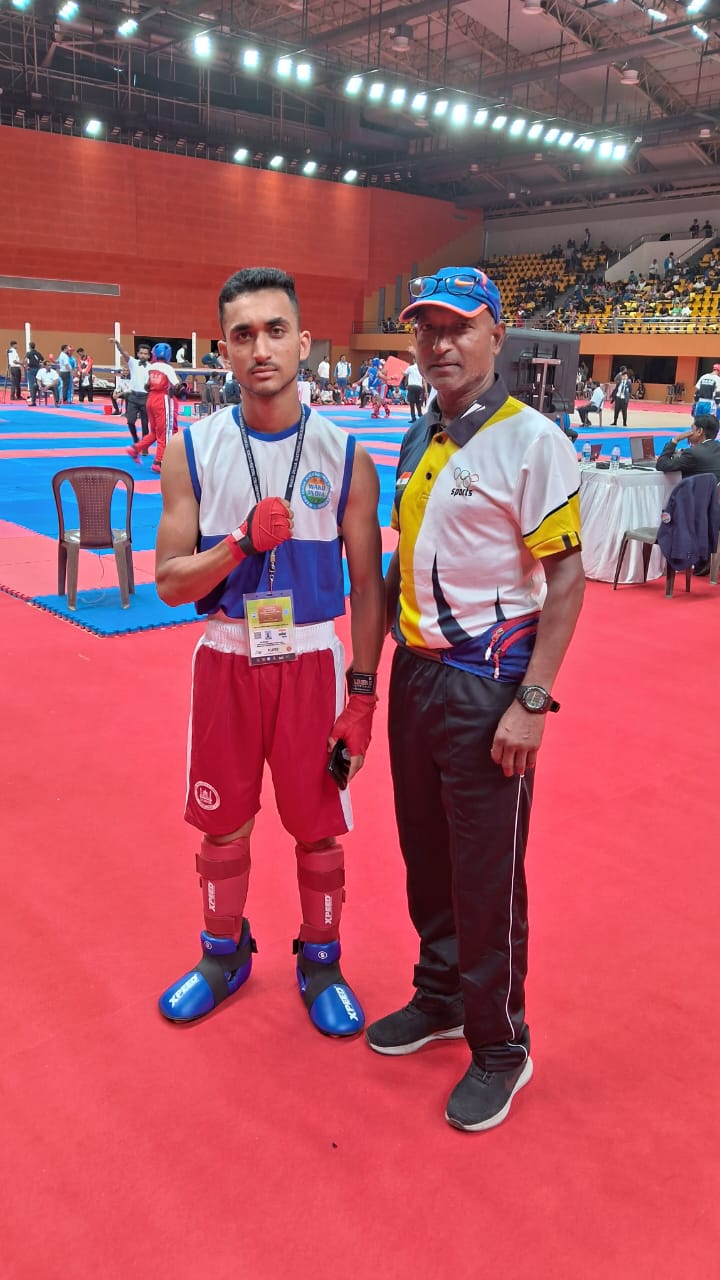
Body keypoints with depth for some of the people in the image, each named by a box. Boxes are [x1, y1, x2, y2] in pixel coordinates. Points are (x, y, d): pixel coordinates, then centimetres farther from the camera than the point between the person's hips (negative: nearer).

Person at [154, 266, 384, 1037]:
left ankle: (320, 963, 34)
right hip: (225, 659, 1)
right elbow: (169, 583, -4)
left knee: (317, 830, 11)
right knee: (224, 826, 15)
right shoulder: (193, 450, -4)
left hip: (312, 662, -1)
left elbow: (368, 585, -2)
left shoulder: (344, 455, -5)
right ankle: (224, 956, 39)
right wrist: (240, 544, -22)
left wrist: (362, 696, -6)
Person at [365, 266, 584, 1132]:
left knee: (488, 880, 3)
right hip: (415, 673, 7)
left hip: (487, 685, -7)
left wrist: (531, 702, -18)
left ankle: (500, 1050, 24)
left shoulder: (531, 440, -12)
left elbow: (567, 577, -13)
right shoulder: (419, 437, 10)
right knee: (426, 857, 19)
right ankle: (439, 999, 40)